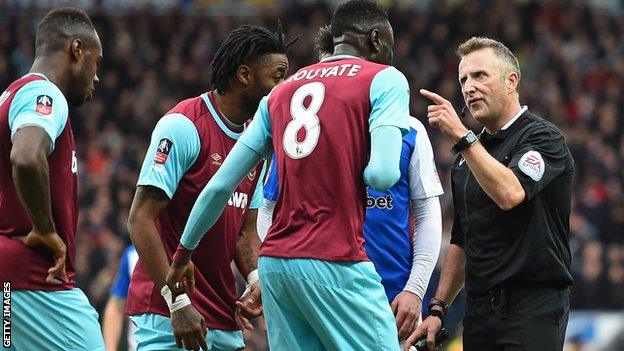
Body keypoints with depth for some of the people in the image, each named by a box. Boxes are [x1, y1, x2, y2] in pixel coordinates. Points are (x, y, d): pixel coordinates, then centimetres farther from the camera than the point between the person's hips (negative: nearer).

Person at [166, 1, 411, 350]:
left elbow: (221, 185, 16)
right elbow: (382, 174, -13)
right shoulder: (385, 79, 1)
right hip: (337, 264, -6)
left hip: (275, 263, 6)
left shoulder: (280, 92, 18)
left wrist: (184, 253, 27)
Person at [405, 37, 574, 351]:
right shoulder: (467, 158, 19)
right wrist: (437, 308, 16)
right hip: (480, 310, 7)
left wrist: (461, 136, -24)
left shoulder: (543, 137, -5)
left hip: (534, 309, -7)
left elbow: (510, 193, -25)